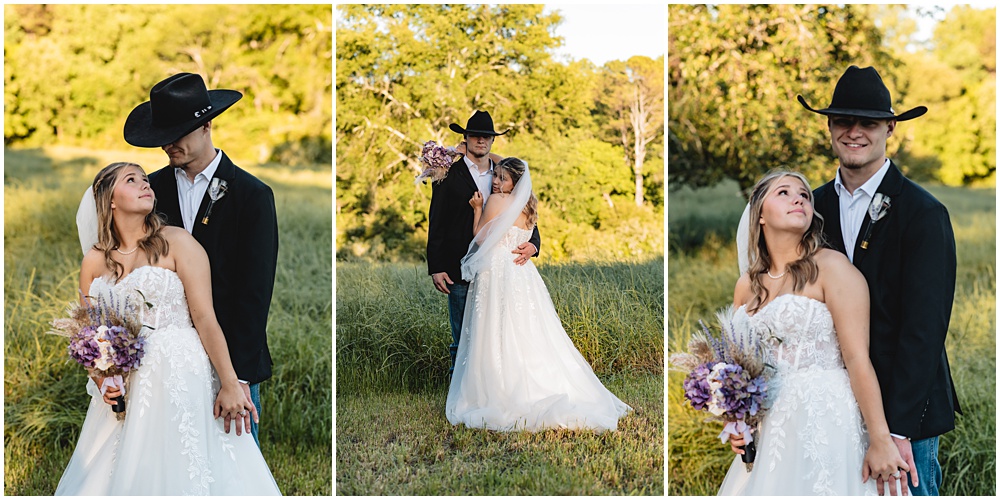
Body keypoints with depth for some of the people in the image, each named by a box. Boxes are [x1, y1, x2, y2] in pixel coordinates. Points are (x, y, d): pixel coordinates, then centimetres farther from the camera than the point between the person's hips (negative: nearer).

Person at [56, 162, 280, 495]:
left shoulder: (176, 243, -3)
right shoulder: (94, 261, 9)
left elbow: (205, 318, -9)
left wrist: (230, 386, -15)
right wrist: (100, 377, -7)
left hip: (177, 379, -4)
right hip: (121, 387, 4)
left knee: (176, 473, -3)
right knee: (116, 476, 7)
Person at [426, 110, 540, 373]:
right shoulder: (449, 174, 2)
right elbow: (436, 223, 0)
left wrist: (533, 243, -9)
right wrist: (436, 268, -7)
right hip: (460, 270, -3)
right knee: (463, 339, -1)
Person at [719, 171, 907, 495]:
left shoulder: (831, 267, -8)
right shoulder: (747, 286, 9)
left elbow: (858, 360, -14)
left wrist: (881, 442, -16)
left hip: (823, 423, -5)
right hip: (768, 429, 5)